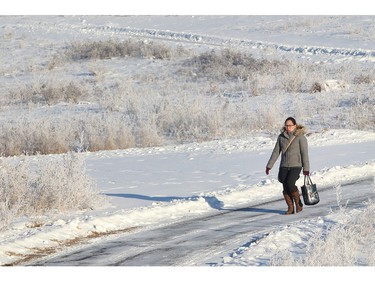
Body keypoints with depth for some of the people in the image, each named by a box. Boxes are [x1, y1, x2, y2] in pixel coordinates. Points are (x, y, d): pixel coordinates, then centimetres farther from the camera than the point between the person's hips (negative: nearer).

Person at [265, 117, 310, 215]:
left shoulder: (300, 137, -5)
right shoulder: (281, 137, 8)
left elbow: (304, 153, -6)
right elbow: (276, 152, 12)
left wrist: (306, 168, -9)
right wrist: (269, 165, 9)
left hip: (296, 166, -4)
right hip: (284, 166, 5)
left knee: (290, 184, -20)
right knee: (285, 188, -2)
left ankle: (298, 203, 1)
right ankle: (290, 208, 9)